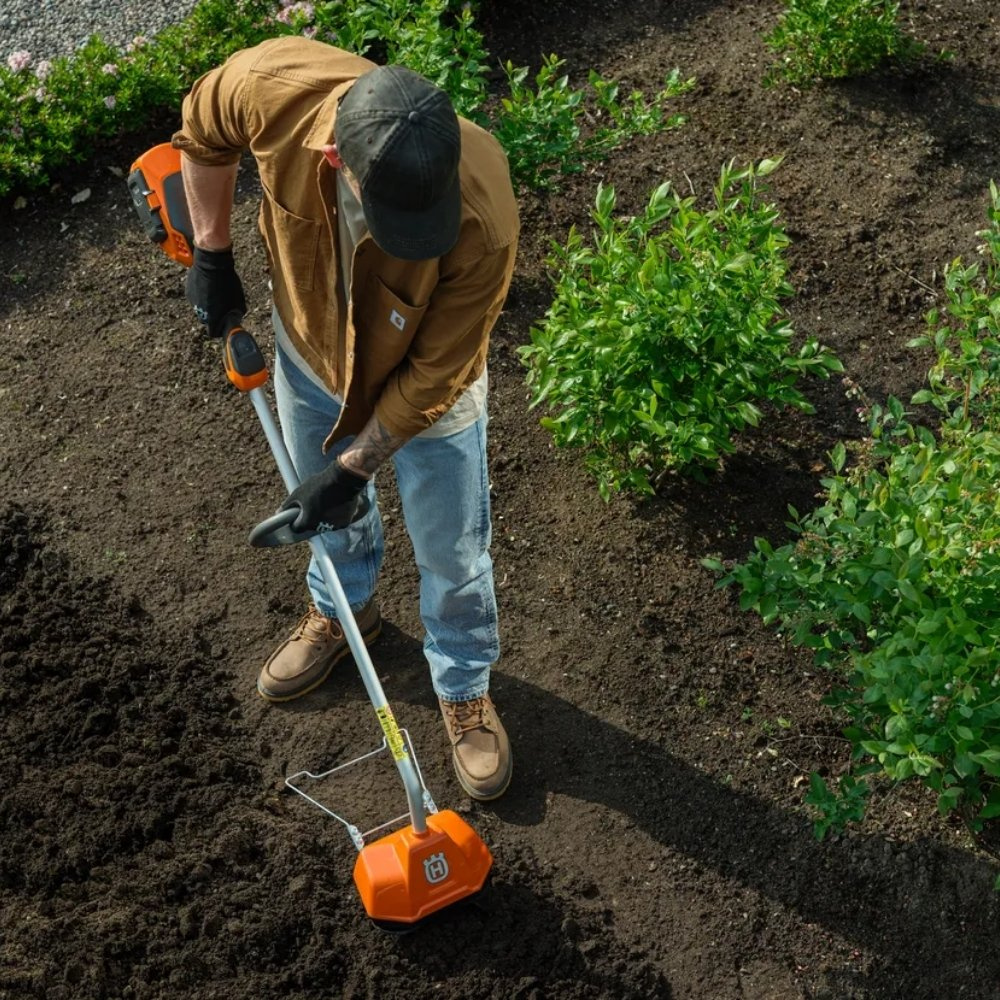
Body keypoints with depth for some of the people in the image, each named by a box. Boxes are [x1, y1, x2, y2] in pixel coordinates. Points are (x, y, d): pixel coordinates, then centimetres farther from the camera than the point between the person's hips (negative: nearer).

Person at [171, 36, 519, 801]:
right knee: (327, 505, 28)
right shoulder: (273, 86, -35)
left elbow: (434, 376, -26)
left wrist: (355, 465, -18)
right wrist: (211, 253, -4)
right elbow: (203, 131, -8)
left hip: (425, 391, -3)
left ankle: (465, 691, 45)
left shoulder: (483, 221, -41)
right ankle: (342, 612, 61)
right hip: (310, 351, 3)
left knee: (453, 556, 16)